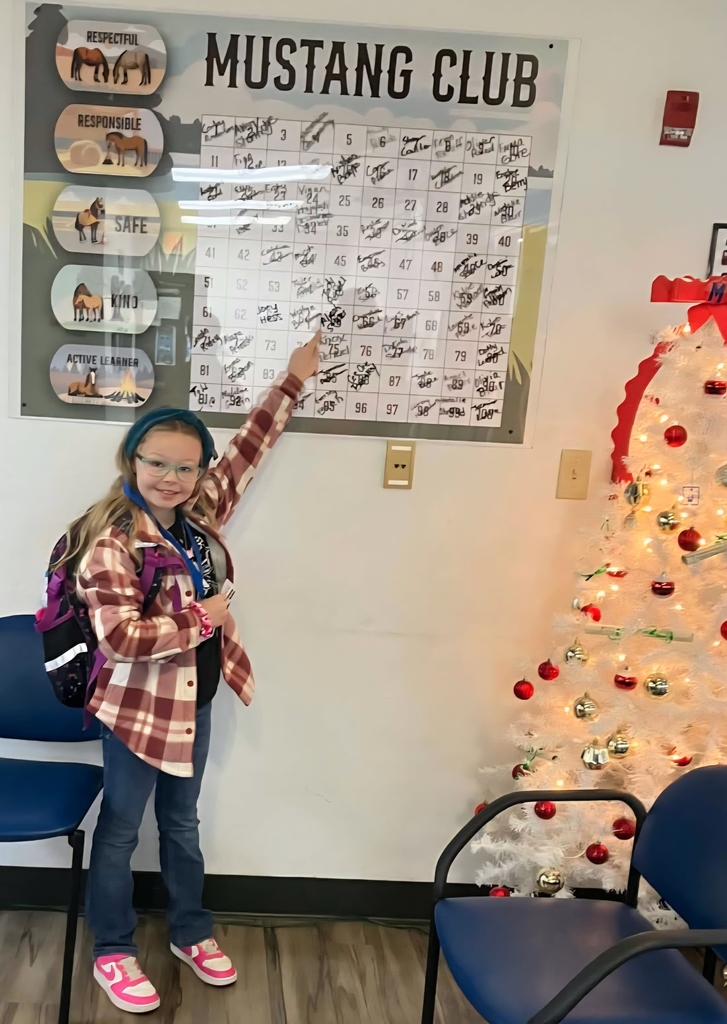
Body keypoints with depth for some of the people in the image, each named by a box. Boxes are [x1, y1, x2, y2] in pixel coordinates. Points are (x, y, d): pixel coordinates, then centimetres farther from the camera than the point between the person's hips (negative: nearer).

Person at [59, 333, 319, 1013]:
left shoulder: (201, 515, -2)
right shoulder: (111, 541, -22)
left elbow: (247, 449, 7)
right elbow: (118, 636, -30)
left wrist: (293, 380, 11)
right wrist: (201, 617, -22)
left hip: (195, 701, 7)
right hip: (138, 706, -6)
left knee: (181, 822, 23)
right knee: (120, 828, 13)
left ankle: (190, 932, 40)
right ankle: (112, 950, 31)